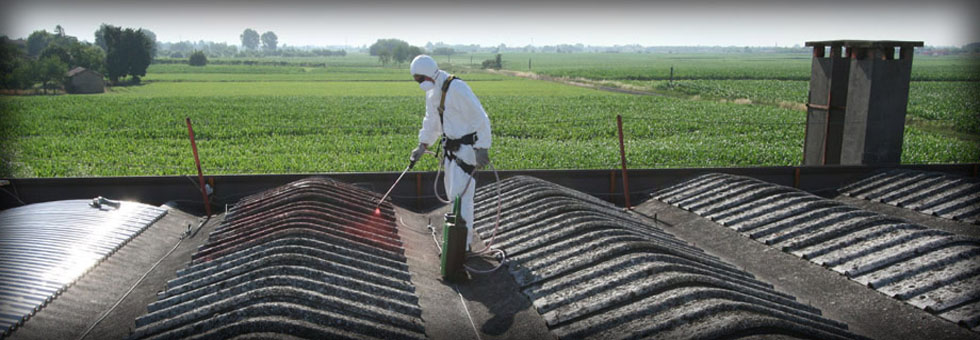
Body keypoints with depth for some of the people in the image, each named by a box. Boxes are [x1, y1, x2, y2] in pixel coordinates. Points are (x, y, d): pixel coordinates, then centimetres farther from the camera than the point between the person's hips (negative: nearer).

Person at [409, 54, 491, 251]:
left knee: (460, 194, -9)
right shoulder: (432, 92, 6)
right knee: (452, 190, 18)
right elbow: (431, 122, 18)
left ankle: (463, 244, 1)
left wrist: (482, 149, -25)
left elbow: (480, 119, -23)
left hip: (467, 147, -10)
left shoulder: (457, 89, -23)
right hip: (451, 146, 10)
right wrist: (422, 146, 12)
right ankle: (464, 232, 34)